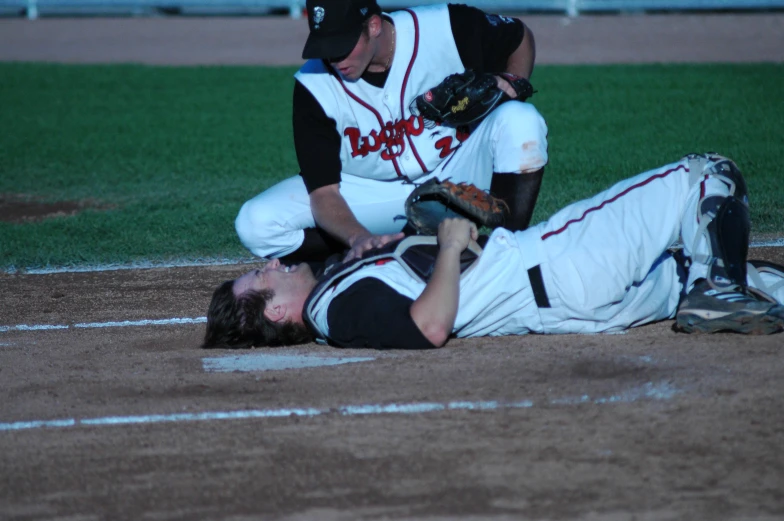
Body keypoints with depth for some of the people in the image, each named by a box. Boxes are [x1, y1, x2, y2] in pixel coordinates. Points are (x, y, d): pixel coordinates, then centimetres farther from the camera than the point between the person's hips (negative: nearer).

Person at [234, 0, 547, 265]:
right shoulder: (313, 85, -20)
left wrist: (511, 84, -18)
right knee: (256, 223, -21)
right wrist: (359, 238, -41)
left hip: (457, 174, 0)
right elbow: (323, 190, -21)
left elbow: (521, 38, 2)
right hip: (375, 192, 0)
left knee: (520, 120, -29)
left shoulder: (446, 29, -20)